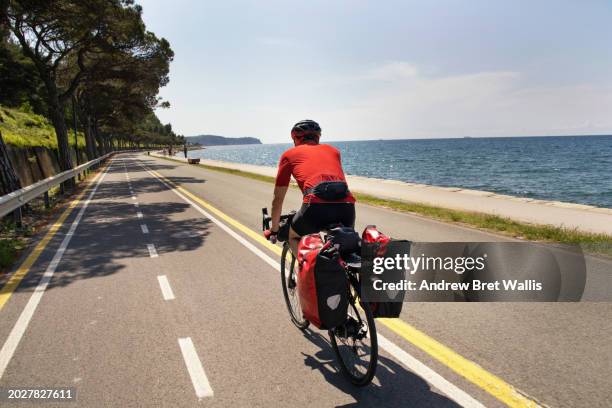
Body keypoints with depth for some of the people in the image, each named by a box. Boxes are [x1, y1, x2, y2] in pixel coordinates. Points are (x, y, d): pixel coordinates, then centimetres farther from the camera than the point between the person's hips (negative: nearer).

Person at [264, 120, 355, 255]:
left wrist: (274, 229, 39)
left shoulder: (290, 154, 22)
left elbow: (277, 199, 25)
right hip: (346, 206, 3)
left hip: (317, 206, -3)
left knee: (294, 237, 28)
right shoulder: (333, 150, 30)